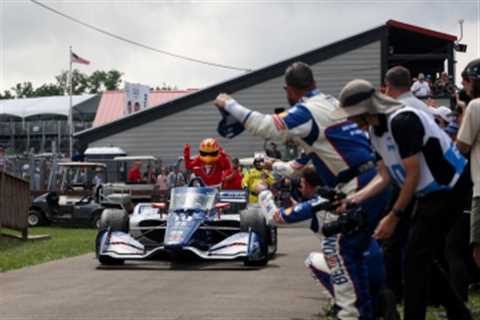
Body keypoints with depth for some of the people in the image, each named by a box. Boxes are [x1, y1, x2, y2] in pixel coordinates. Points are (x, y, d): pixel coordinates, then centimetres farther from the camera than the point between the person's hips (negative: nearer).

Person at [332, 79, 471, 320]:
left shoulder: (402, 121, -25)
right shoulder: (375, 130, 5)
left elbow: (413, 175, -23)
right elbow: (385, 176, 7)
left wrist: (393, 217, -18)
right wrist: (355, 198, -5)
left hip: (447, 189, -10)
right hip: (429, 194, 10)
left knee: (416, 261, -9)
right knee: (425, 258, 15)